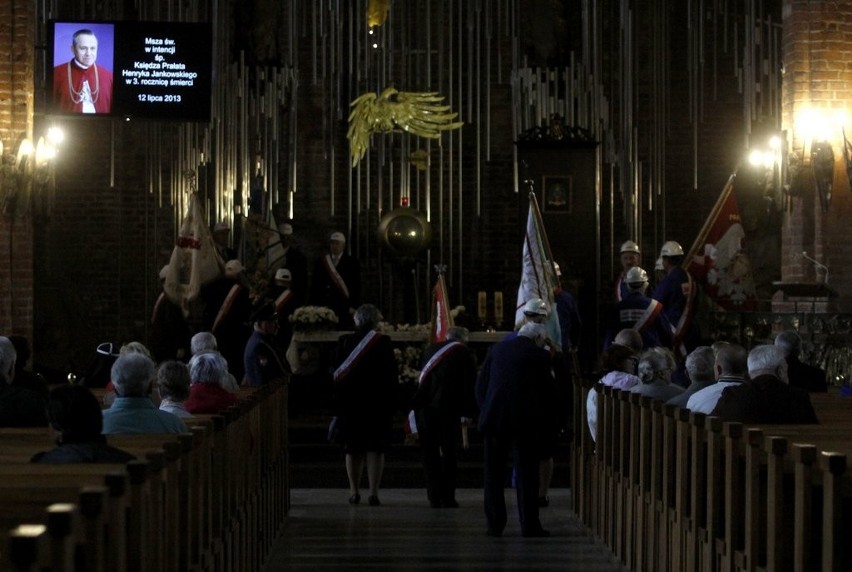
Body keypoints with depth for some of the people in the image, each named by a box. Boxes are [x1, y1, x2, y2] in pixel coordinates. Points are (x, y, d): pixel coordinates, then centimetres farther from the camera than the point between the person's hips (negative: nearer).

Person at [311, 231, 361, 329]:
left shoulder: (352, 262, 6)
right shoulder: (321, 262, 13)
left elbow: (356, 286, 2)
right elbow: (315, 286, 13)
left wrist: (353, 306, -5)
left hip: (344, 307, -2)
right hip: (324, 306, 2)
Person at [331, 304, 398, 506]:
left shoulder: (345, 341, -2)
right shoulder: (383, 342, -7)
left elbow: (337, 373, 2)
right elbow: (392, 373, -6)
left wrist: (337, 403, 7)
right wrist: (391, 401, 2)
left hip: (350, 402, 2)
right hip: (378, 402, -2)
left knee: (353, 449, 12)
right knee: (375, 448, 2)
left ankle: (354, 491, 12)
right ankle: (374, 493, -4)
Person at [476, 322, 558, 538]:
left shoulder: (496, 350, 11)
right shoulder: (539, 355, -1)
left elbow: (480, 386, 12)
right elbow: (548, 392, -1)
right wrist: (547, 426, 8)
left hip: (493, 418, 3)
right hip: (524, 421, -3)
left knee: (493, 474, 9)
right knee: (526, 474, 2)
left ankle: (495, 524, 9)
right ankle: (529, 525, 2)